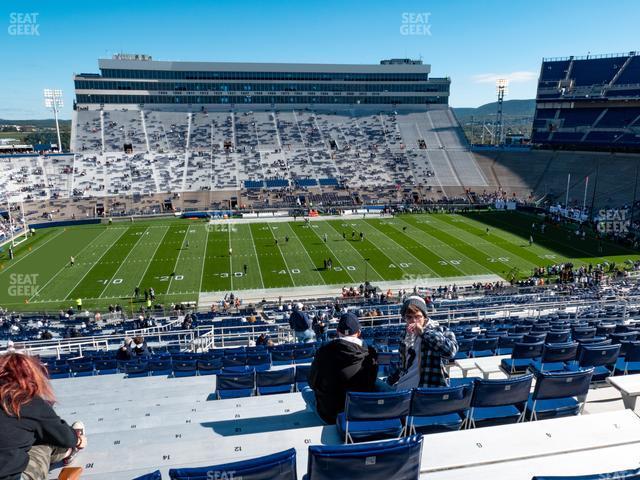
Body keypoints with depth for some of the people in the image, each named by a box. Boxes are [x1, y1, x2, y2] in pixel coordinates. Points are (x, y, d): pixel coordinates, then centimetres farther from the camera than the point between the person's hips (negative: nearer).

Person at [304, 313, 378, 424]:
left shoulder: (324, 351, -19)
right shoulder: (370, 353, -17)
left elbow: (312, 383, -4)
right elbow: (371, 385, 0)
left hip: (330, 416, -2)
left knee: (306, 390, 25)